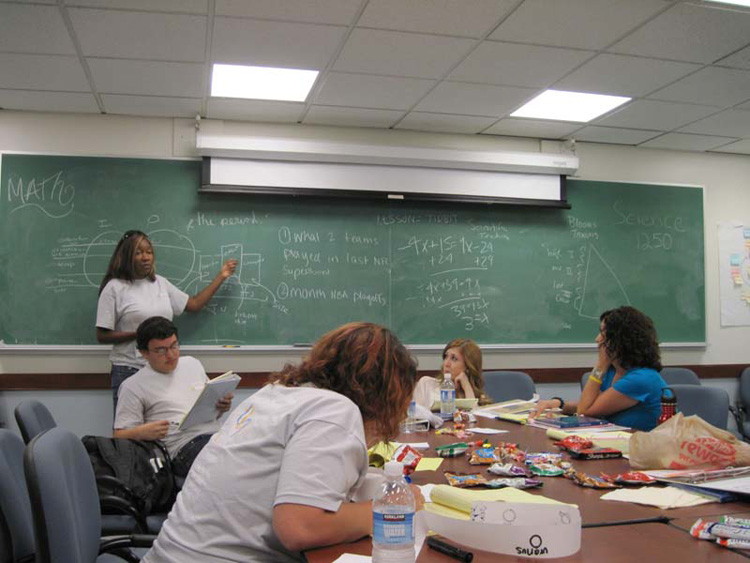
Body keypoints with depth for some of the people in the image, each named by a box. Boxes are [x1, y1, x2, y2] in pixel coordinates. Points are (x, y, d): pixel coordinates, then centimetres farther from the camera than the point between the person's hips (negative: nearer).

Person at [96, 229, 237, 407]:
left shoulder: (161, 283, 11)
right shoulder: (114, 288, -4)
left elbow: (195, 305, 16)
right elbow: (102, 336, -5)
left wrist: (221, 276, 17)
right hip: (129, 371, -4)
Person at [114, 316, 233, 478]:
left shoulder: (192, 363, 23)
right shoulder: (133, 386, 7)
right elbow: (120, 436, 5)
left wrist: (222, 407, 7)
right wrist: (142, 432, -17)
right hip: (185, 447, -6)